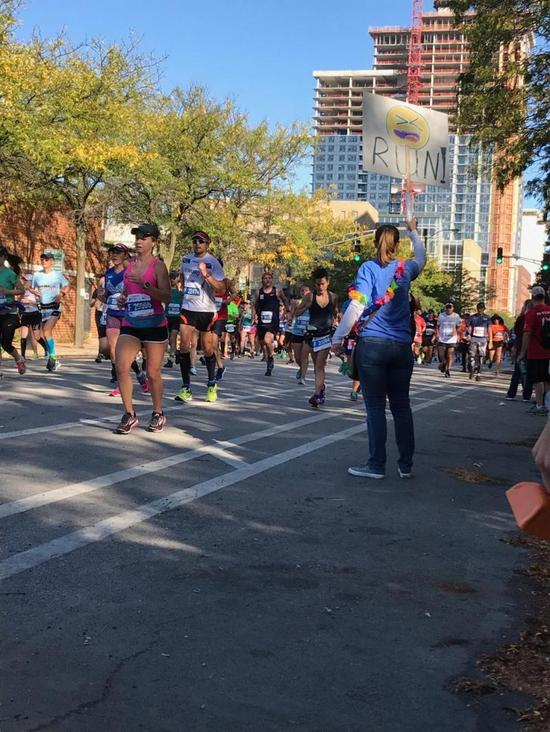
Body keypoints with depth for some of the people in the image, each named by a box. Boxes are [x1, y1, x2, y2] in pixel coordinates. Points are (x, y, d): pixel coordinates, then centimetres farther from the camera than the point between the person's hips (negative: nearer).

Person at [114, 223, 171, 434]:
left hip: (154, 325, -4)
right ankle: (129, 415, -1)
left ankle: (158, 414, 26)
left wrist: (144, 284, -25)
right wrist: (121, 300, 4)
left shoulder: (158, 265, -6)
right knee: (121, 367, -14)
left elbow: (166, 297, -16)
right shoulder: (130, 265, 11)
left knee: (153, 373, 4)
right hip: (130, 325, 4)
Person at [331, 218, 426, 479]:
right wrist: (414, 232, 47)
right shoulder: (405, 268, 9)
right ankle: (406, 465, 14)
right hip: (402, 347, 4)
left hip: (372, 346, -4)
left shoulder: (368, 268, -4)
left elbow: (356, 306, -12)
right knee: (401, 406, 10)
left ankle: (377, 465, 2)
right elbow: (421, 258, 33)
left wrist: (338, 337, -7)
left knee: (376, 407, 0)